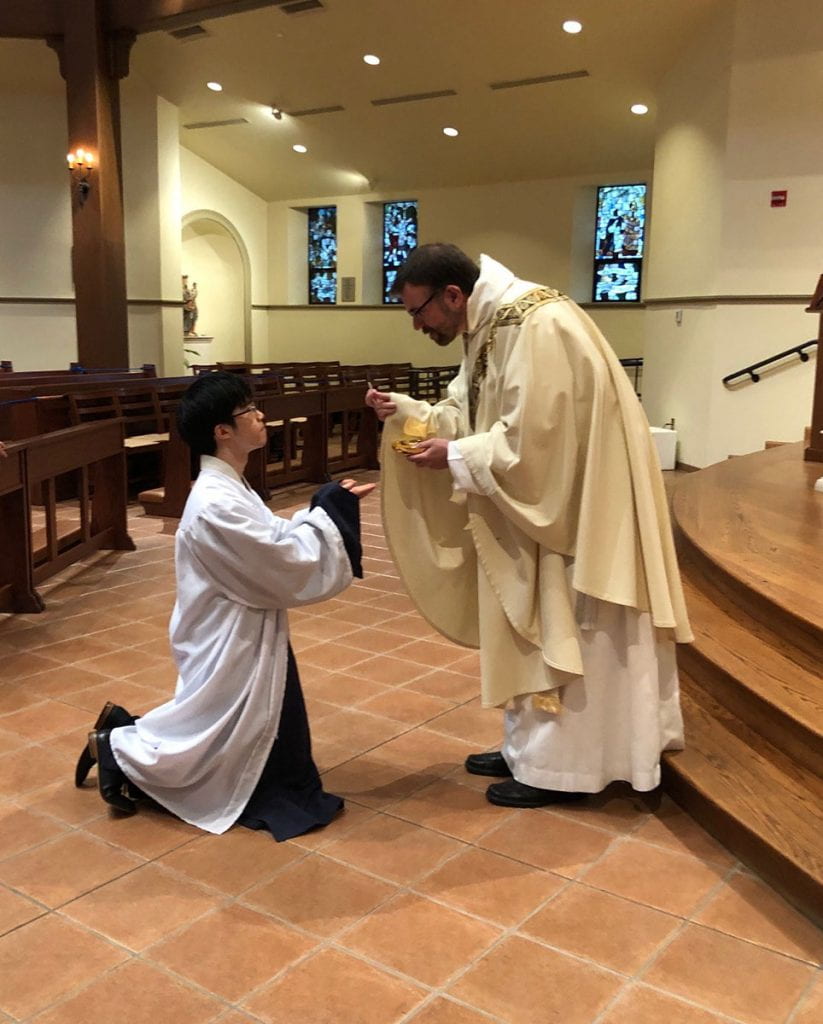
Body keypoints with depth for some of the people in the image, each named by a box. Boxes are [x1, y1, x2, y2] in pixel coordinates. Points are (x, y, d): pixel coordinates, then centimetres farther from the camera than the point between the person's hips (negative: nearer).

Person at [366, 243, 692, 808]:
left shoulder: (538, 326, -22)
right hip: (534, 503, 10)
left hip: (570, 505, -10)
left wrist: (454, 458, -17)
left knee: (561, 632, 0)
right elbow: (468, 418, 14)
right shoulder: (492, 326, 10)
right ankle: (528, 748, 28)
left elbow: (531, 440, -26)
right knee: (530, 630, 15)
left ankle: (556, 768, 14)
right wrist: (405, 410, 0)